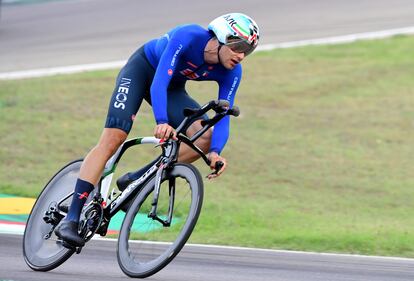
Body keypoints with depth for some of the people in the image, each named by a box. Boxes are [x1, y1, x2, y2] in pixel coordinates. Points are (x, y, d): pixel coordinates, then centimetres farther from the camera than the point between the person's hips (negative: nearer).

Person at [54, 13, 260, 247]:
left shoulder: (232, 73, -20)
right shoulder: (188, 36, -34)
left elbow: (223, 118, -23)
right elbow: (159, 81, -41)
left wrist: (215, 153, -43)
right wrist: (162, 122, -57)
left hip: (172, 88, 5)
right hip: (142, 68, -5)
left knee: (205, 137, -19)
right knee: (112, 139, -21)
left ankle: (134, 181, -9)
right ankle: (71, 219, -23)